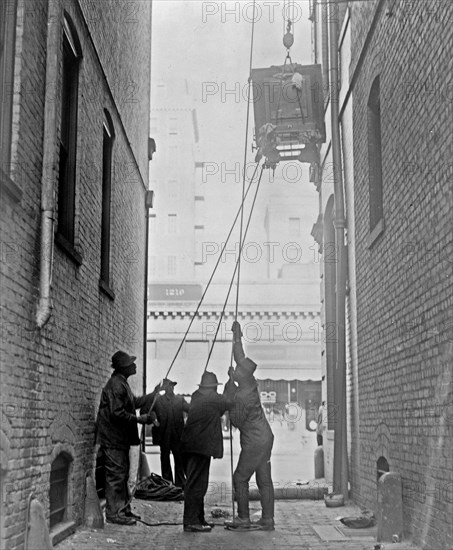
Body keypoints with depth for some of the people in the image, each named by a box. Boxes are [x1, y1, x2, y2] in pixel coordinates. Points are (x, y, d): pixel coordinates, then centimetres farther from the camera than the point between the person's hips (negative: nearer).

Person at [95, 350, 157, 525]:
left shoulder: (122, 383, 14)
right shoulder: (115, 385, -19)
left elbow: (134, 402, 22)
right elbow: (117, 413, -24)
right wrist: (140, 419, -21)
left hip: (121, 438, 11)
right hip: (113, 438, -11)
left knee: (122, 474, 15)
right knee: (116, 474, -6)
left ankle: (124, 510, 23)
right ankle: (114, 513, 1)